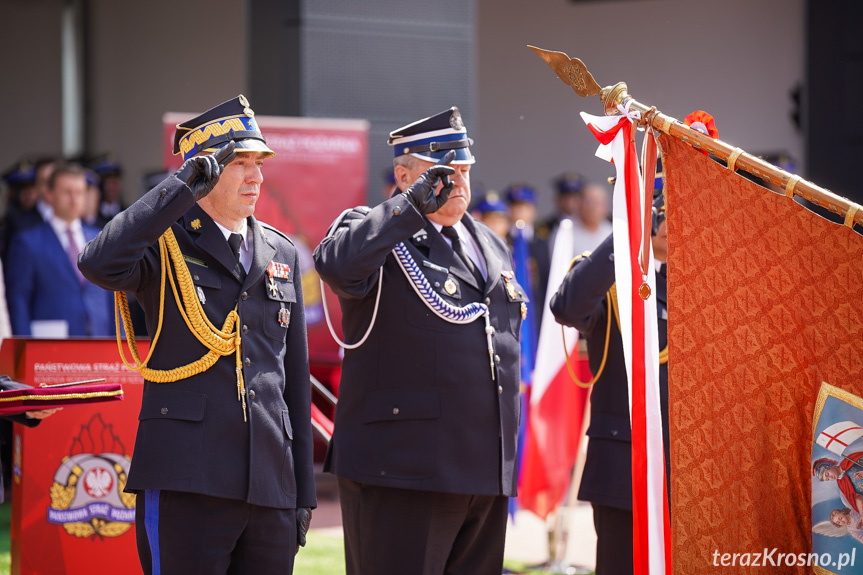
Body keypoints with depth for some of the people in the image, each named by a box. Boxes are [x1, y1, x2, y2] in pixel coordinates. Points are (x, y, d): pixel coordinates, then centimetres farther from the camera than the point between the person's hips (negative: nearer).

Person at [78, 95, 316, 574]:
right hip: (186, 480, -5)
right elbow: (100, 264, -23)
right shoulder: (163, 244, 2)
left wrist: (303, 490, 16)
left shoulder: (282, 254, 17)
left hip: (270, 484, 5)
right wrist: (185, 186, -19)